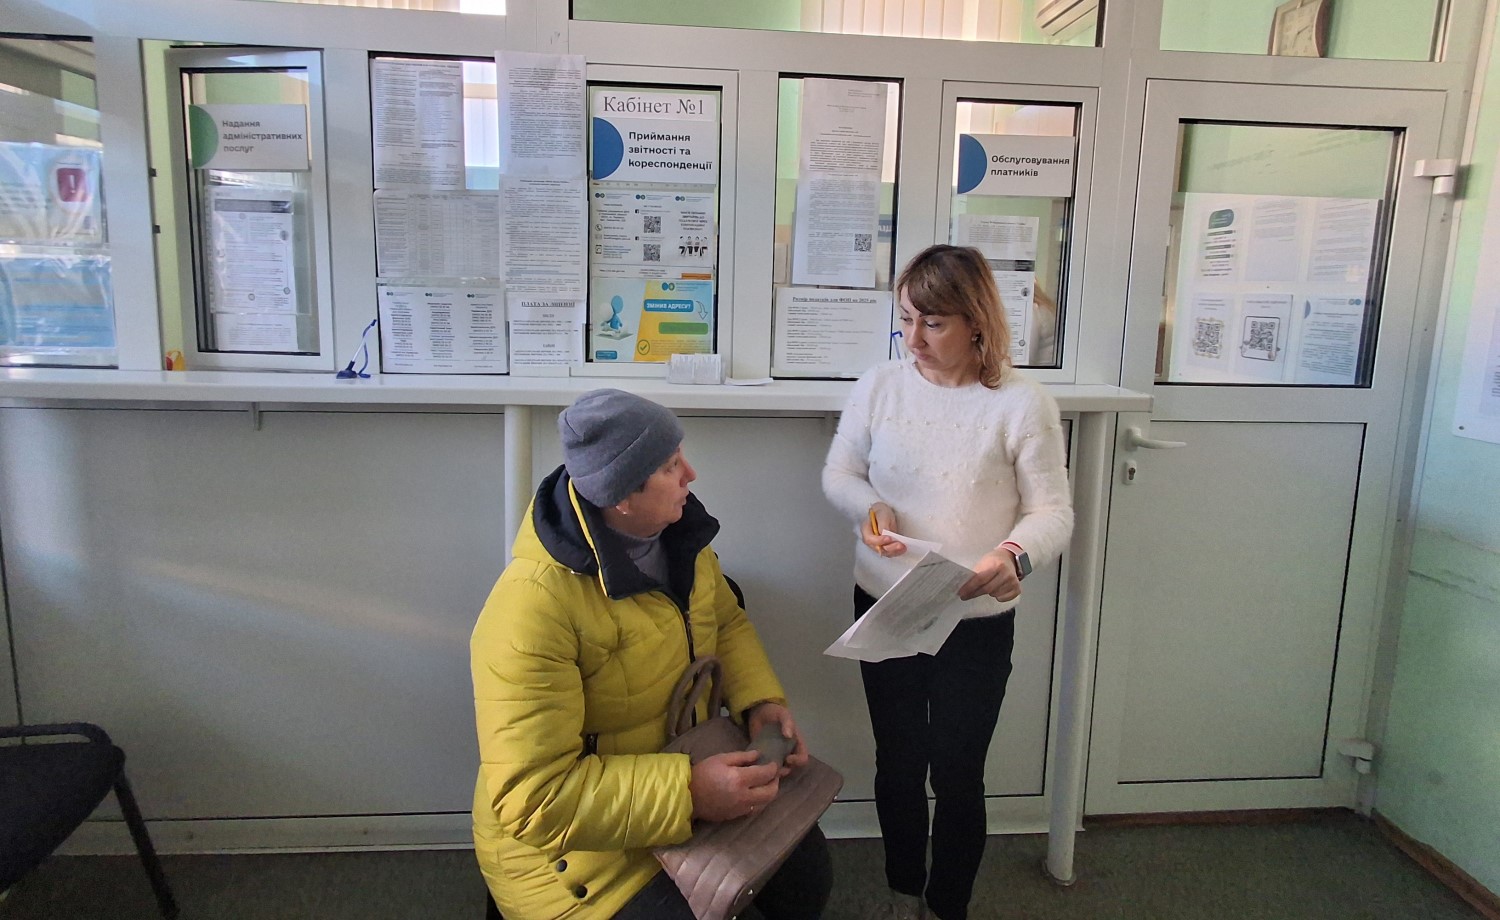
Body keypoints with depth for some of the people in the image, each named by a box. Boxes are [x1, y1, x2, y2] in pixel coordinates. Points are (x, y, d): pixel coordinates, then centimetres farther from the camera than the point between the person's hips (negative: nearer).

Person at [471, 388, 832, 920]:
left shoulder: (675, 534, -7)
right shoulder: (531, 610, -32)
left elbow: (725, 621, 8)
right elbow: (533, 795, -30)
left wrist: (762, 700, -11)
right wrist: (687, 793, -34)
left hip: (691, 771, 7)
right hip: (573, 840, -7)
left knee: (807, 868, 7)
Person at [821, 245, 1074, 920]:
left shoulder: (1023, 403, -11)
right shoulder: (879, 387, -3)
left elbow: (1053, 511, -9)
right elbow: (838, 473, 6)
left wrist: (1014, 556, -30)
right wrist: (870, 507, -16)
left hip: (978, 620, -2)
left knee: (958, 773, 11)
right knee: (897, 761, 19)